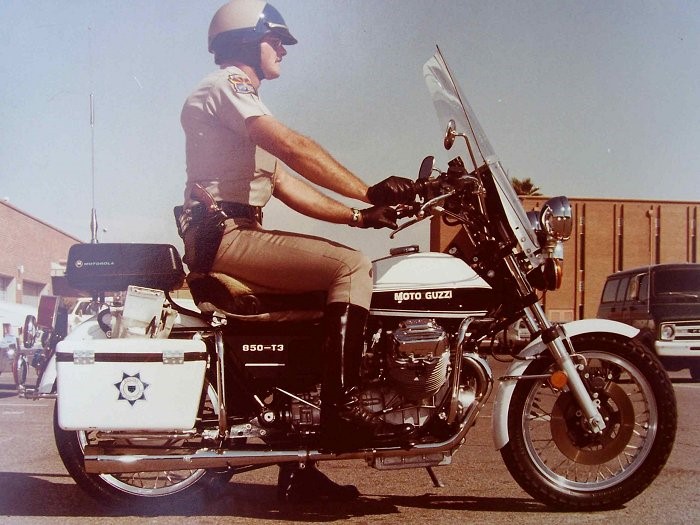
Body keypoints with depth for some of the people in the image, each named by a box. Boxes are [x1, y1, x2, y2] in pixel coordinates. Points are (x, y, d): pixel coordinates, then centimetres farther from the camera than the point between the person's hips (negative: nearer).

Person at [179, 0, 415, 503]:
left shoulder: (241, 97, 28)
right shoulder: (225, 84, -3)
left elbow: (287, 185, 18)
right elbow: (292, 147, -20)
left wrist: (360, 215, 7)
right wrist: (368, 191, -23)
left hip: (234, 235, 10)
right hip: (222, 232, -10)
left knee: (323, 306, 8)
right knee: (352, 266, -21)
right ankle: (342, 410, -23)